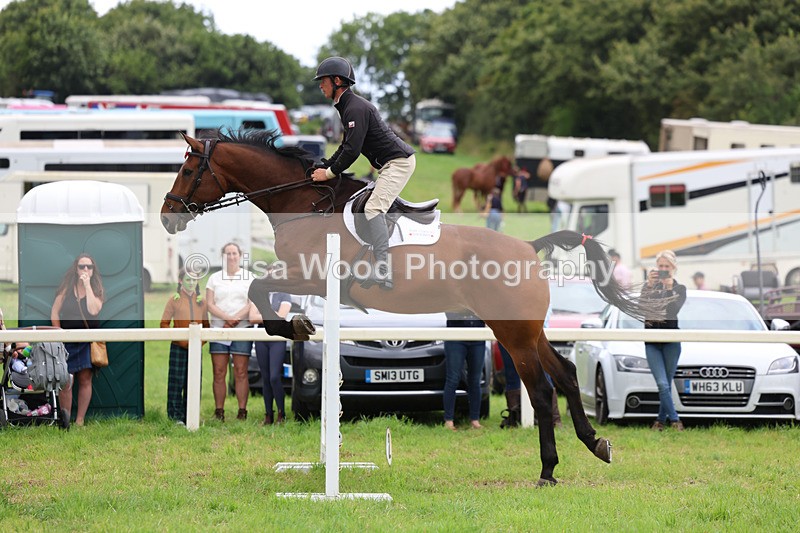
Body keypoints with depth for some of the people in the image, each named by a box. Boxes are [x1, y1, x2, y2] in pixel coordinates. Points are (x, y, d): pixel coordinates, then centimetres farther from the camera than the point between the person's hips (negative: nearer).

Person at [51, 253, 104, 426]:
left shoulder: (96, 289, 3)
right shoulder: (67, 287, 3)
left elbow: (93, 310, -16)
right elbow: (55, 312, 3)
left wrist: (88, 285, -14)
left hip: (88, 341, 1)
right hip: (67, 341, -1)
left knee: (85, 380, -2)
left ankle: (80, 421, 3)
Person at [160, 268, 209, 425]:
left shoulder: (202, 301, 11)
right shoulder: (174, 300, 1)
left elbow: (206, 325, 14)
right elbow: (164, 324, -2)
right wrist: (179, 339, -14)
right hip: (178, 347, -3)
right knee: (176, 381, -6)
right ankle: (175, 416, -4)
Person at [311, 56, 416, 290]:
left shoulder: (355, 108, -19)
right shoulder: (347, 106, 16)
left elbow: (352, 150, -23)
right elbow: (346, 146, 21)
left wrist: (330, 173, -13)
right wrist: (323, 167, 13)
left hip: (398, 161, -11)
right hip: (394, 162, 11)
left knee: (374, 208, -21)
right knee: (376, 208, 17)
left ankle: (383, 273, -30)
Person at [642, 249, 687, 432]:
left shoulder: (679, 288, 6)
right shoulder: (649, 286, 10)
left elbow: (674, 309, -12)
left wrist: (669, 287, -18)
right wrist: (650, 285, -18)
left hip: (671, 341, 0)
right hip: (652, 342, 0)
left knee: (667, 384, 4)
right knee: (662, 384, -12)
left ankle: (661, 420, 17)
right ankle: (675, 420, -11)